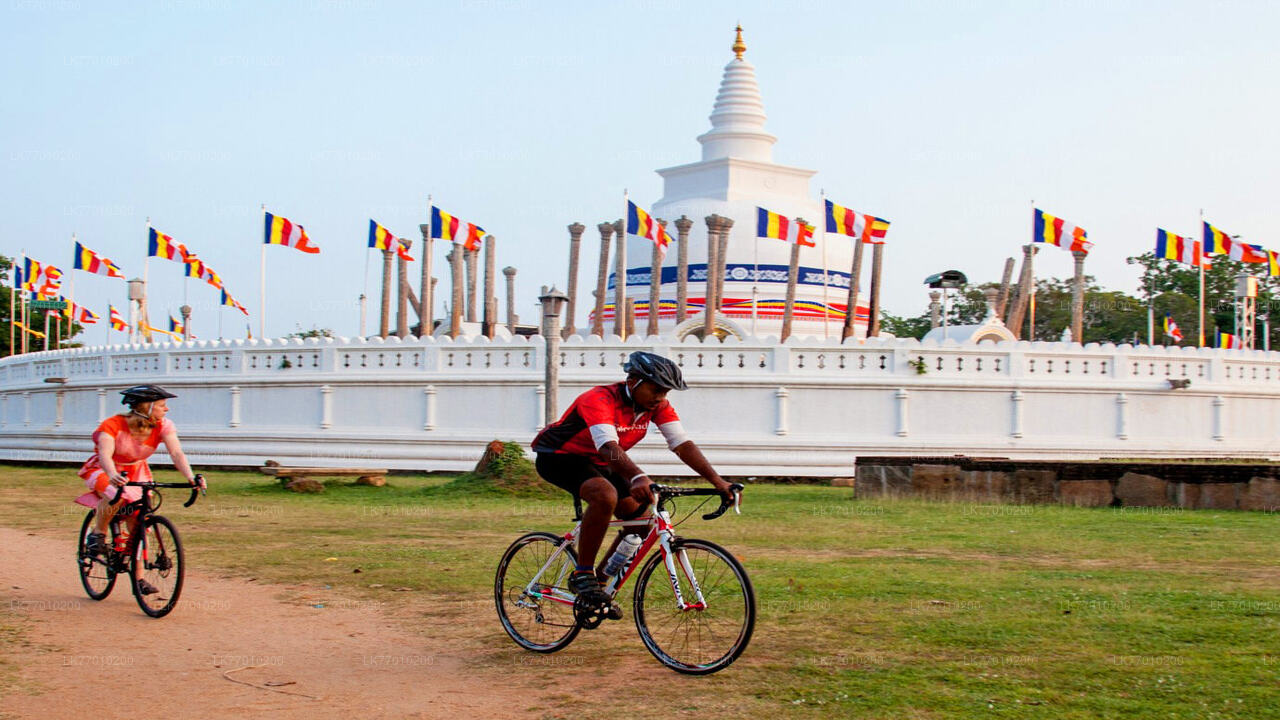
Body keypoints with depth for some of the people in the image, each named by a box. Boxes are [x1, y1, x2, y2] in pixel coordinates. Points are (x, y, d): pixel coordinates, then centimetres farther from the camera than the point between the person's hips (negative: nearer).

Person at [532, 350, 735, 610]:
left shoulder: (657, 405, -11)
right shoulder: (600, 400, -32)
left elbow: (683, 444, -16)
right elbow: (608, 446, -47)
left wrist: (718, 481, -28)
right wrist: (637, 478, -65)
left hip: (599, 464, 8)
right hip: (559, 457, -8)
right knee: (606, 496, -36)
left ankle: (602, 580, 11)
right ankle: (582, 574, -21)